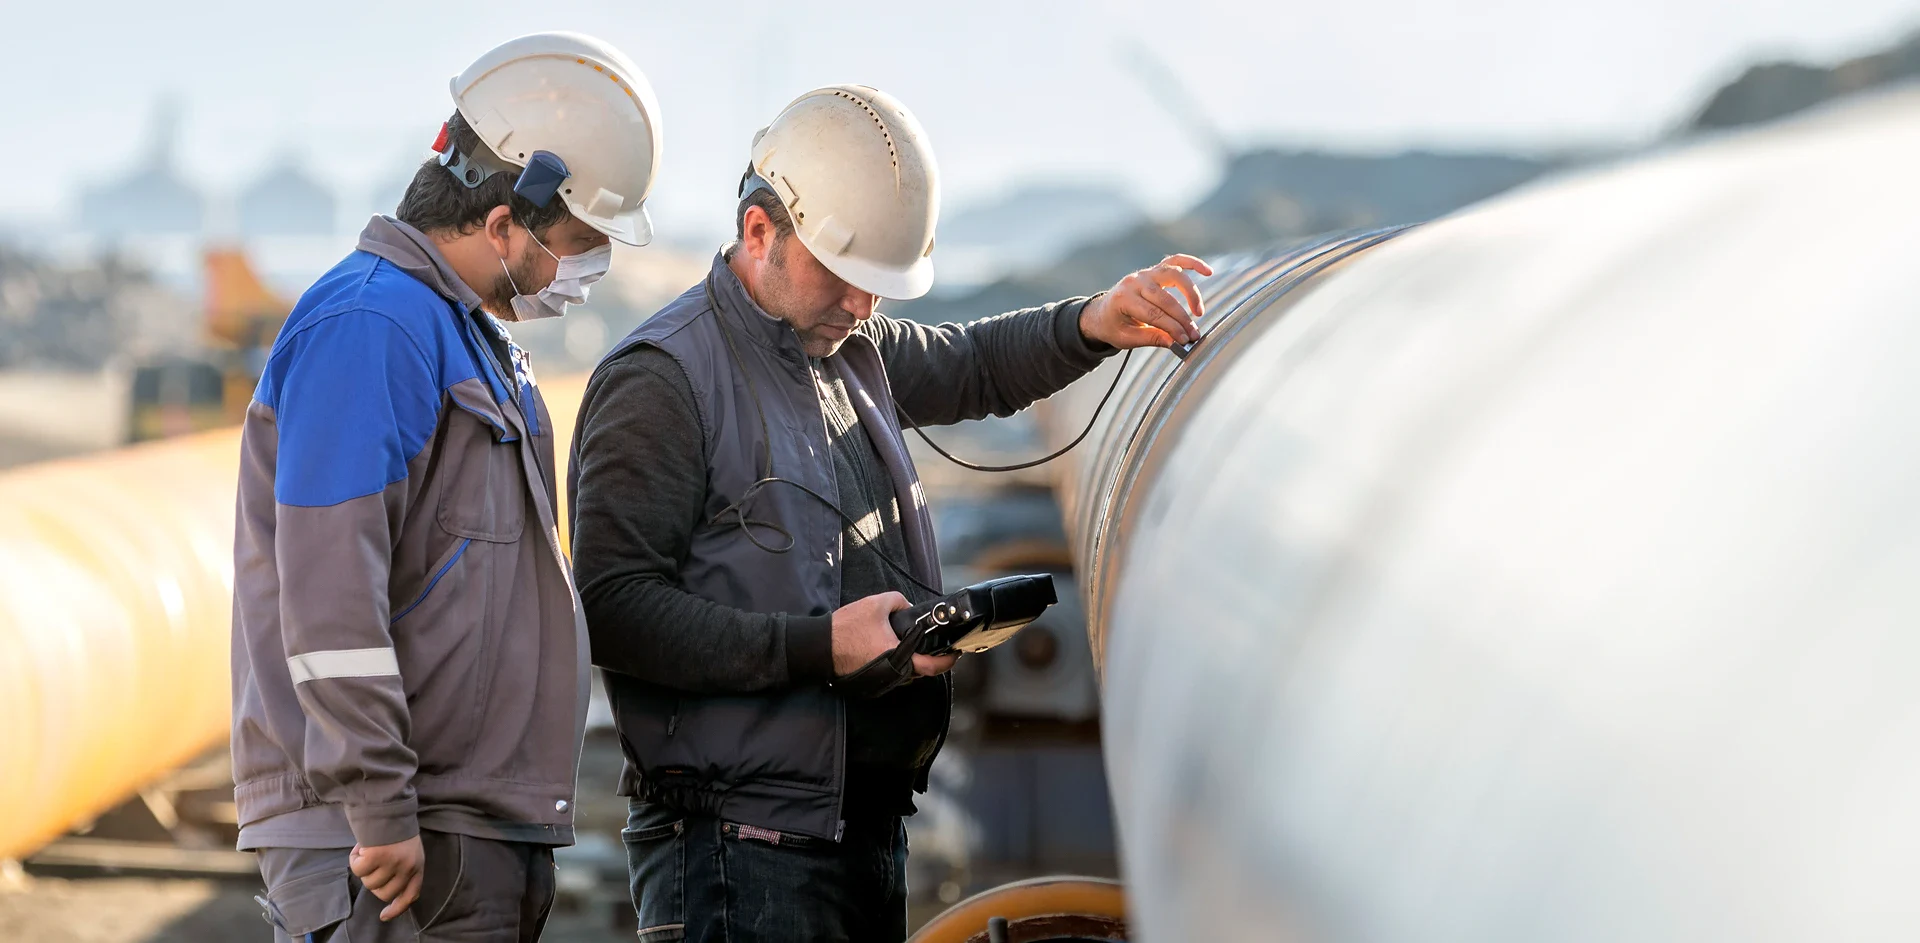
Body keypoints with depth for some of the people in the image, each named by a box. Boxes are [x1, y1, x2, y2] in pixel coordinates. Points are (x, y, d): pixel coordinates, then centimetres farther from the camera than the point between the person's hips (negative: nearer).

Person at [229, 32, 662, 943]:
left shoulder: (479, 337, 20)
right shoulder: (370, 325, -13)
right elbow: (327, 596, -21)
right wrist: (380, 815, -22)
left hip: (486, 831, 10)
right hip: (396, 843, -10)